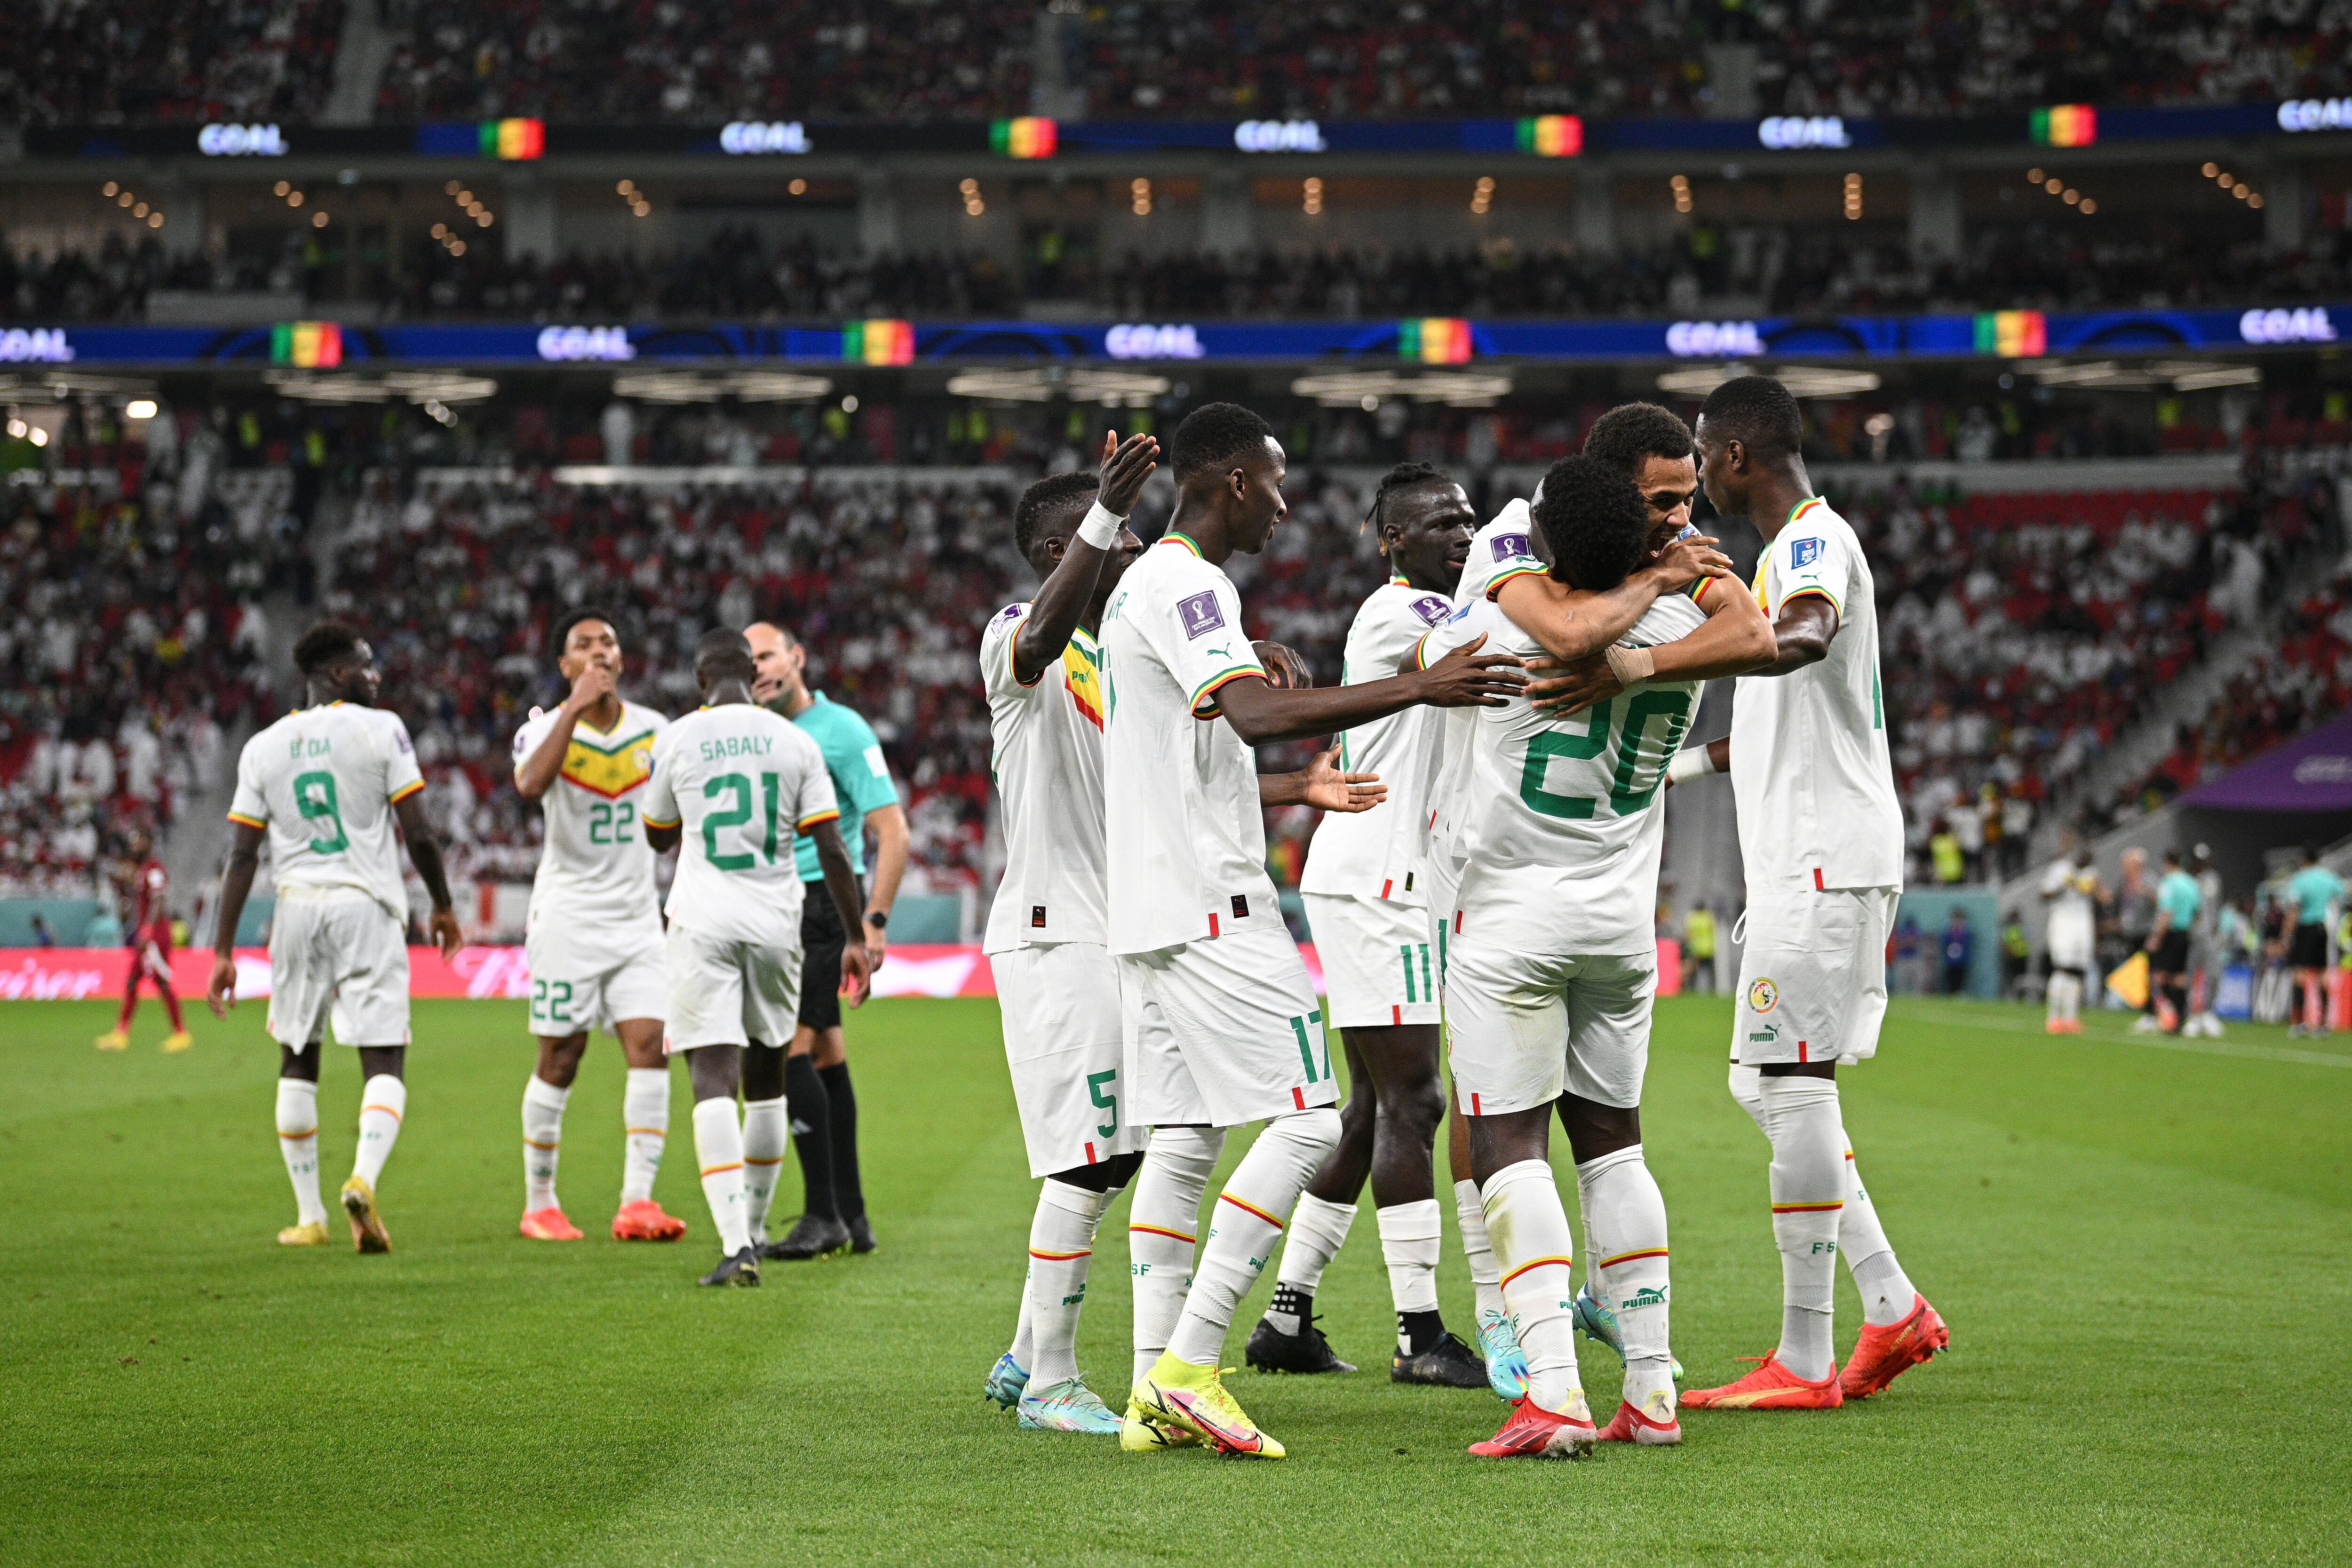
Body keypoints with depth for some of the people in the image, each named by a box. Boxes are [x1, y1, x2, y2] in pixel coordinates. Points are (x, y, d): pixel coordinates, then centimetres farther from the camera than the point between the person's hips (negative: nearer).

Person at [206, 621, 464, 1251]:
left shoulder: (264, 747, 6)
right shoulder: (380, 731, -3)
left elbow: (242, 855, 2)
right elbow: (418, 834, -5)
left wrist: (224, 950, 4)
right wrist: (443, 905, 10)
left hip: (297, 908, 3)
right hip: (367, 907, -3)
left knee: (298, 1062, 16)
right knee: (384, 1062, -1)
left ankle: (308, 1216, 16)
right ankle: (364, 1178, -27)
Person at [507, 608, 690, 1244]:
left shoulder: (654, 731, 7)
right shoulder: (545, 727, -6)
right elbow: (530, 785, -29)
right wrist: (576, 706, -30)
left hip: (637, 914, 3)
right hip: (567, 914, -3)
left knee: (650, 1046, -9)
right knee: (560, 1060, 0)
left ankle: (637, 1203, -10)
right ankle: (539, 1204, 13)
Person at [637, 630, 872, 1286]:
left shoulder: (678, 741, 0)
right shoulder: (794, 741, 4)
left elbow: (658, 838, 16)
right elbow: (832, 849, 0)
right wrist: (856, 940, 6)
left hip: (703, 923, -3)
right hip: (775, 923, 3)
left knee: (713, 1078, -8)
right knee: (765, 1076, 19)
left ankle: (736, 1245, -22)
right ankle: (752, 1228, 28)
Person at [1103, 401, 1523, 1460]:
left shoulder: (1143, 584, 20)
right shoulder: (1187, 585, -12)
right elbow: (1257, 714, -28)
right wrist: (1416, 688, -32)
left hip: (1150, 911, 10)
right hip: (1211, 906, -10)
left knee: (1182, 1138, 9)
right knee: (1307, 1120, -10)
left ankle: (1154, 1392, 6)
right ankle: (1189, 1363, -13)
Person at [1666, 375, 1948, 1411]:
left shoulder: (1814, 540, -11)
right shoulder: (1794, 547, 21)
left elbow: (1804, 640, -36)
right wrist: (1691, 760, 46)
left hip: (1826, 859, -10)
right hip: (1801, 859, 10)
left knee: (1793, 1085, -8)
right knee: (1765, 1085, 13)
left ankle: (1805, 1363, -6)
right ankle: (1893, 1307, 13)